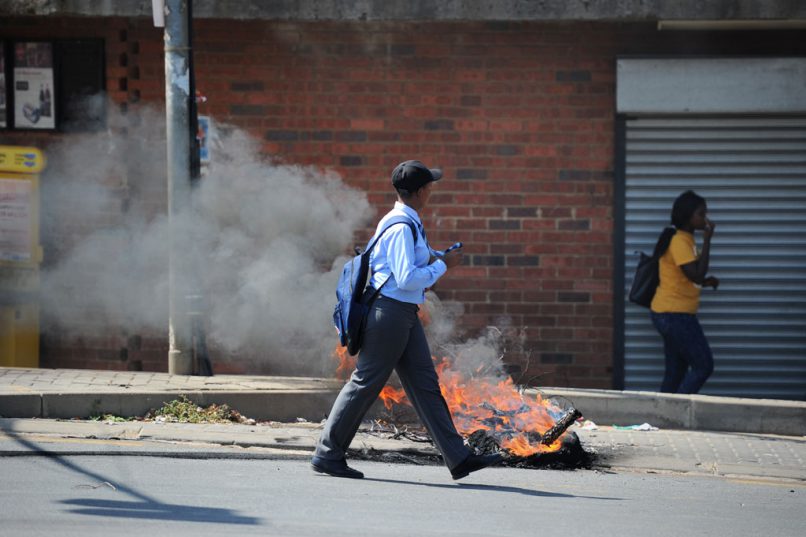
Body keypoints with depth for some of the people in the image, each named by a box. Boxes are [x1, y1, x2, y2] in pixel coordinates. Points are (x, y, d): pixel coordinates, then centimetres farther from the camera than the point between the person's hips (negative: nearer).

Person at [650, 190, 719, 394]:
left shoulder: (685, 240, 14)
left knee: (676, 370, 10)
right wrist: (707, 240, -20)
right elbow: (697, 275, -24)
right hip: (675, 314, -10)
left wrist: (705, 281, 6)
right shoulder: (679, 241, -17)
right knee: (703, 366, -7)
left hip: (671, 315, 10)